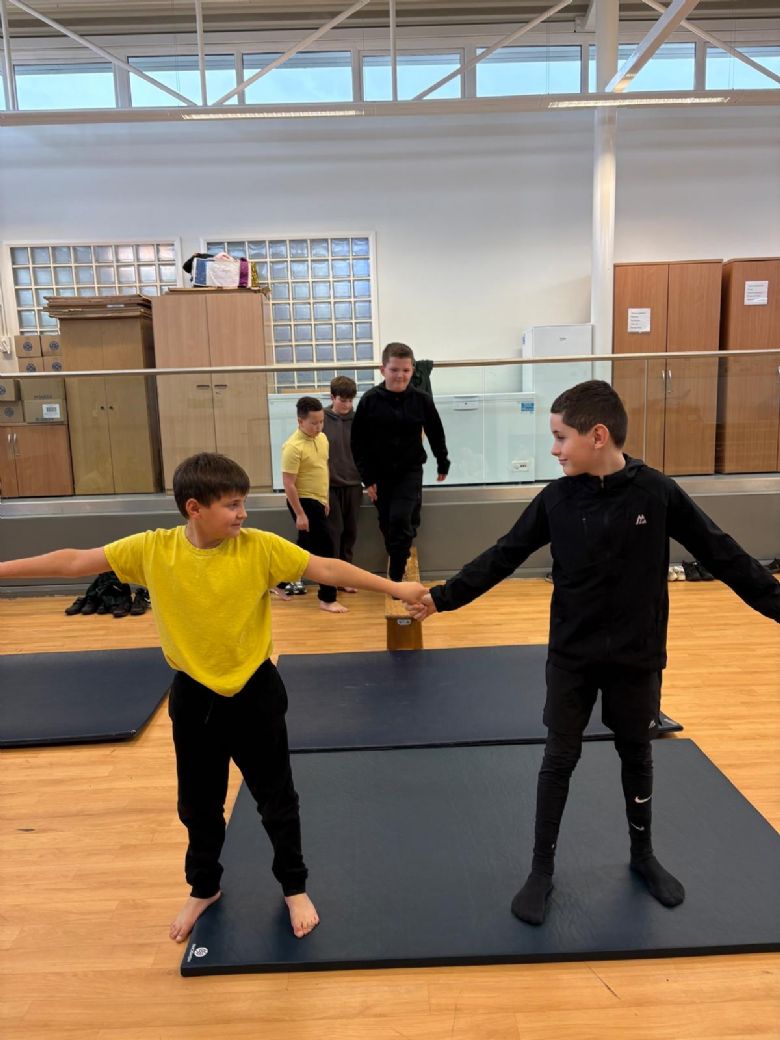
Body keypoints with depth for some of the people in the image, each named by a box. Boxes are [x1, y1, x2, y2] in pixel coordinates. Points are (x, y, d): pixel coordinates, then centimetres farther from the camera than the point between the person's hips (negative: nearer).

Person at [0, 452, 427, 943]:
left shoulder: (260, 548, -17)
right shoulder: (153, 550, -13)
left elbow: (327, 568, -15)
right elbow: (74, 561, -5)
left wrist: (393, 587, -18)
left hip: (255, 691, -1)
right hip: (193, 696, 2)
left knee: (277, 798, 13)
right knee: (198, 804, 20)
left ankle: (295, 888, 36)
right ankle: (204, 889, 44)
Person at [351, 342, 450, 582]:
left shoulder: (421, 400, -8)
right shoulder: (369, 400, -10)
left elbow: (436, 434, 7)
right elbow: (358, 443, -5)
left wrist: (442, 464, 16)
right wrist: (367, 478, -6)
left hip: (410, 472, -1)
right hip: (380, 474, 2)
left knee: (401, 521, -14)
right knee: (388, 526, 10)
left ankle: (396, 577, -3)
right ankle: (401, 563, 32)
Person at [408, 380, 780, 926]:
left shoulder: (657, 491, -12)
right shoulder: (557, 498, -8)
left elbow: (723, 554, -5)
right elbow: (501, 558, -4)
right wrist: (442, 597, -8)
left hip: (637, 657, 0)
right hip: (572, 657, 1)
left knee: (637, 754, 17)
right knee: (559, 760, 7)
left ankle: (643, 855, 40)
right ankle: (542, 870, 23)